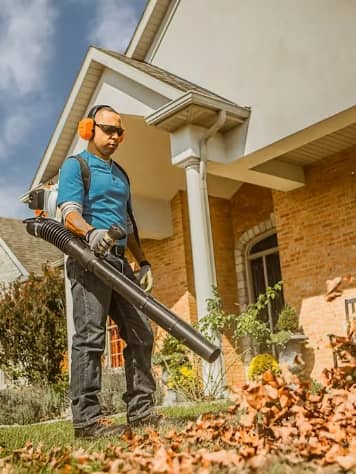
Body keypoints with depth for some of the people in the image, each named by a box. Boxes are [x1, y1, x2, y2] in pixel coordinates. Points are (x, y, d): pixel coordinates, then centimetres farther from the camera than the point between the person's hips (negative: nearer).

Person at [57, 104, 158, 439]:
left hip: (119, 262, 8)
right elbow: (70, 214, -12)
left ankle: (140, 411, 8)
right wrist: (91, 233, -33)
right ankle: (86, 418, -10)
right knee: (90, 337, -12)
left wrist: (143, 262, 19)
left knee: (140, 333, 3)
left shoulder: (120, 174, 26)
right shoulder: (75, 166, 3)